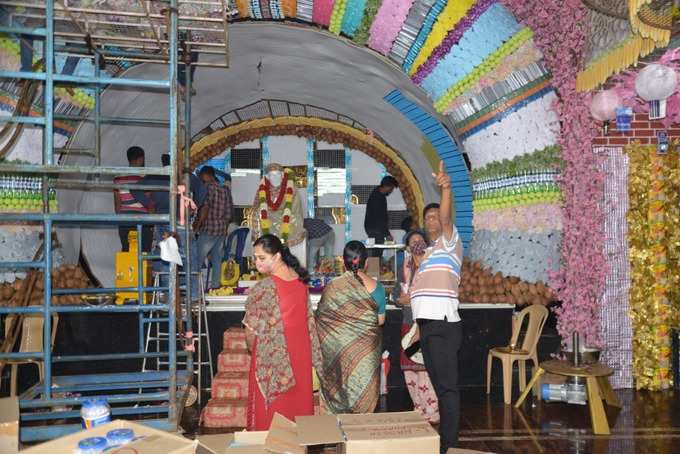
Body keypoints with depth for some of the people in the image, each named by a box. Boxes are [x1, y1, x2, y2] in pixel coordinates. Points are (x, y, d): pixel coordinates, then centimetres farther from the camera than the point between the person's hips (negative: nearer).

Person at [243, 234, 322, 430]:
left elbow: (251, 332, -14)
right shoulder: (300, 281, -2)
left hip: (272, 358, -6)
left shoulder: (263, 289, -22)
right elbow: (308, 320, 7)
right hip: (300, 354, 6)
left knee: (272, 409, 8)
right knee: (299, 399, 17)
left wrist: (253, 350, 6)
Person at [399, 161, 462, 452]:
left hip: (443, 322, -8)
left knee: (447, 385, -6)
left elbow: (446, 217, -20)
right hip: (427, 323, 8)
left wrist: (446, 188, -35)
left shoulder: (449, 242, 2)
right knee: (438, 384, 14)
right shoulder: (428, 253, 25)